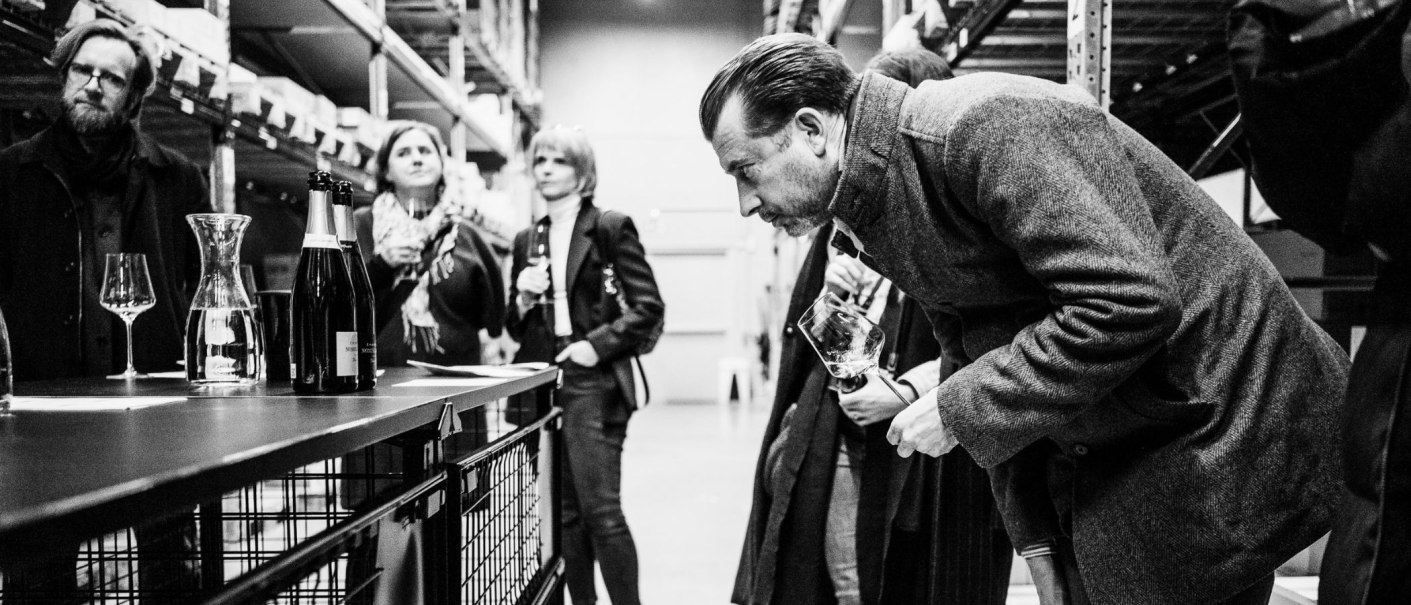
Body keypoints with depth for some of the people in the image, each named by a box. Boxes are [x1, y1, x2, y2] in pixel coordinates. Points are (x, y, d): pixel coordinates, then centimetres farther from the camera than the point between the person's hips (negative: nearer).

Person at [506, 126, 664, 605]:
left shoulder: (611, 228, 0)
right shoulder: (527, 240, 15)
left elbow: (649, 305, -5)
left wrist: (599, 343, -13)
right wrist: (523, 299, -1)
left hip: (592, 385, -5)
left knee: (601, 511, -9)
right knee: (564, 513, 9)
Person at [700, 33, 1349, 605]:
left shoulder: (990, 123, -24)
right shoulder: (869, 217, 5)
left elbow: (1132, 302, -31)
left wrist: (960, 409, -23)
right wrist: (1034, 535, 6)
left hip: (1214, 432, -8)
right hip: (1094, 462, 8)